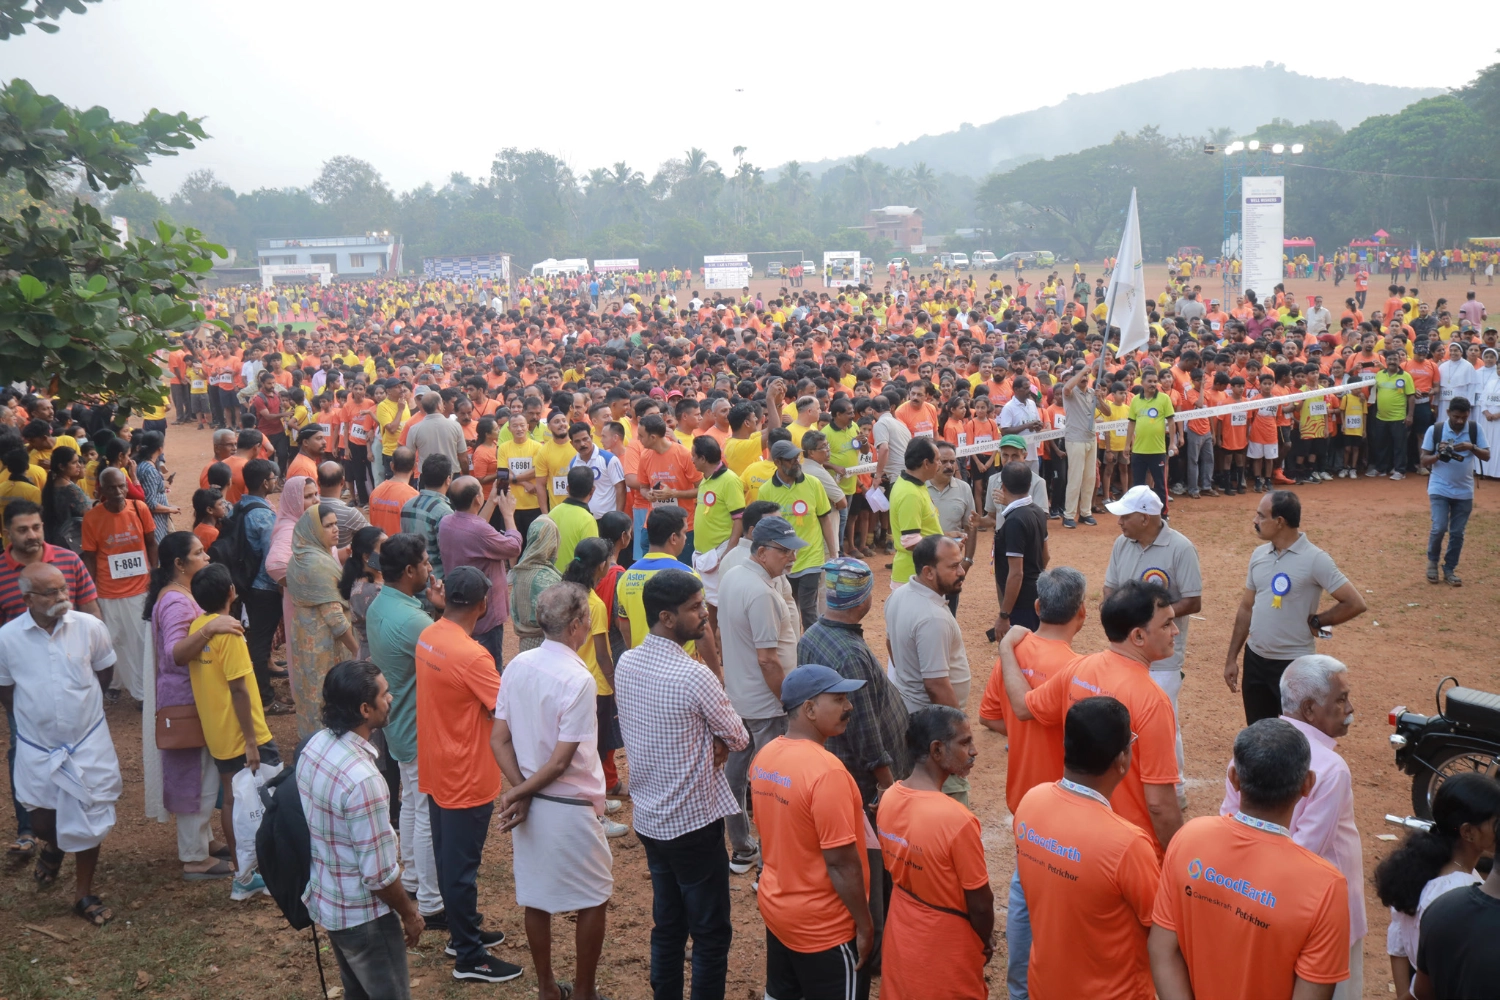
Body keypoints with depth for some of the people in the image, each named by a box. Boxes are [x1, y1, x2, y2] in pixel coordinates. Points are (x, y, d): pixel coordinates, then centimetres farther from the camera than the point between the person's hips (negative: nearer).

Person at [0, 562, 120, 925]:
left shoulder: (90, 627, -15)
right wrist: (32, 717, 9)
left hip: (88, 743, 0)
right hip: (36, 749, 0)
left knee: (88, 821, 8)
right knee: (42, 821, 16)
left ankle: (84, 895, 27)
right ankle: (52, 846, 53)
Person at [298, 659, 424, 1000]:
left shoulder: (315, 746, -6)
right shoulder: (361, 779, -33)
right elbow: (379, 873, -26)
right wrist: (408, 913, -9)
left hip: (326, 900, 8)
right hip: (362, 914, -8)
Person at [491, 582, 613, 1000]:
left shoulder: (518, 666, -2)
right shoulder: (578, 680, -22)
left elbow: (498, 738, -1)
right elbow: (561, 762, -21)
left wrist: (520, 789, -6)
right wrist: (523, 792, -8)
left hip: (530, 804, 7)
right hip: (570, 807, -7)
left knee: (536, 897, 17)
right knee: (593, 899, 12)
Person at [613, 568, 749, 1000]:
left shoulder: (625, 664, -2)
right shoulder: (694, 676, -24)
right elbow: (739, 739, -11)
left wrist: (707, 741, -3)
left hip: (648, 816, 7)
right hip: (695, 821, -7)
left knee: (667, 926, 19)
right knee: (712, 933, 6)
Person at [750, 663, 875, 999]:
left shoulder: (765, 756, -1)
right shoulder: (826, 770, -27)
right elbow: (841, 862, -23)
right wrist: (864, 923, -13)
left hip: (775, 908, 8)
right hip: (823, 925, -8)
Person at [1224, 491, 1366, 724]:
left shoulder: (1315, 560, -15)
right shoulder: (1259, 555, 4)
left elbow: (1355, 604, -16)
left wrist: (1315, 621, -8)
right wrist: (1231, 658, 10)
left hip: (1294, 664, -6)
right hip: (1255, 659, 6)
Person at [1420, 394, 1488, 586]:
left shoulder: (1476, 429, -3)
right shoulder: (1434, 430, -8)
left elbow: (1486, 456, -5)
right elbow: (1424, 461, -5)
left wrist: (1471, 447, -23)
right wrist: (1439, 455, -24)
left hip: (1464, 491, 2)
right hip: (1440, 489, -2)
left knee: (1457, 533, 5)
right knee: (1439, 528, -13)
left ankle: (1449, 569, 20)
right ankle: (1432, 562, 13)